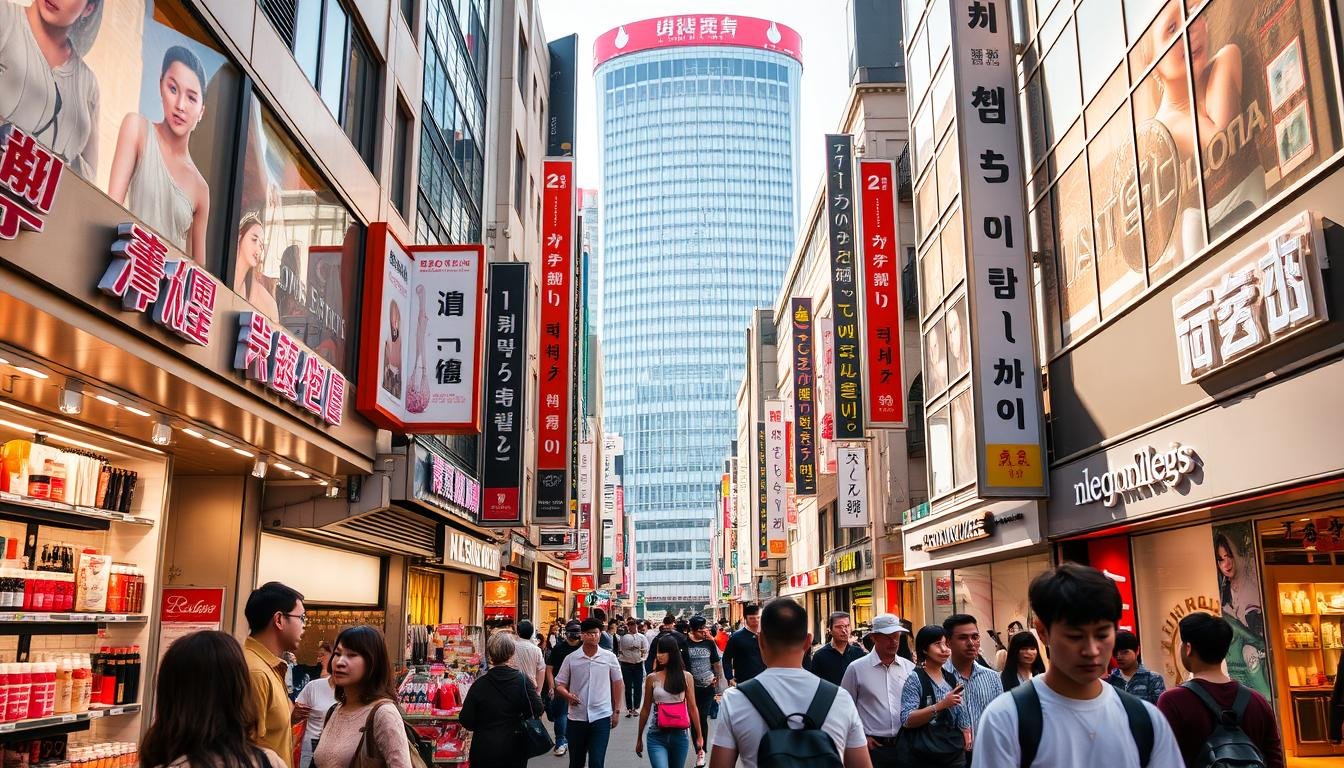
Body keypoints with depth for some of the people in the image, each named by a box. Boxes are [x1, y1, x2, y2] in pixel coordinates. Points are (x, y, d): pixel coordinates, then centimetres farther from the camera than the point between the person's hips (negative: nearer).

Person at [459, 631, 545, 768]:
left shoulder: (480, 684, -11)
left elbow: (466, 721, -7)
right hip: (514, 750, 0)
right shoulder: (523, 680, -13)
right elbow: (537, 710, -13)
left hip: (484, 750, 0)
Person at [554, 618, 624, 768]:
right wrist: (568, 695, -17)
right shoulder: (571, 658, -1)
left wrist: (616, 711, 7)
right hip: (577, 717, 2)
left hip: (601, 717, -1)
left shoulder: (609, 657, -1)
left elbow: (617, 684, 8)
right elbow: (560, 685, 4)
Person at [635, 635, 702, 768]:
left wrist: (699, 736, 4)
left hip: (679, 735, 1)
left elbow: (692, 708, 4)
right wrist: (639, 738, 12)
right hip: (657, 736, -1)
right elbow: (645, 709, 7)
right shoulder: (652, 679, -1)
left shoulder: (686, 677, 0)